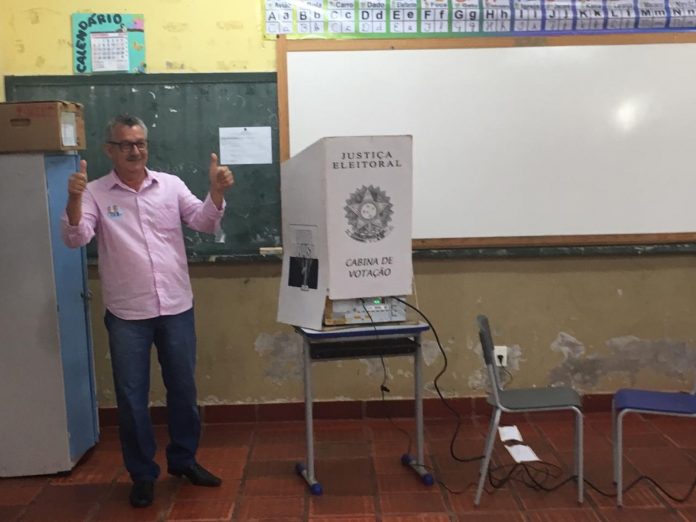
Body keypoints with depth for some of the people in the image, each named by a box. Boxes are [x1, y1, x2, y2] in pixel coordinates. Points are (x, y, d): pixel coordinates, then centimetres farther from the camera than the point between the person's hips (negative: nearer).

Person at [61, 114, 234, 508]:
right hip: (127, 314, -2)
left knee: (183, 389, 13)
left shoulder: (171, 185, 3)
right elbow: (75, 239, -12)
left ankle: (184, 460, 33)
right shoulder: (96, 193, -2)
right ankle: (143, 474, 24)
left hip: (177, 308, 2)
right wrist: (74, 199, -30)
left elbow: (204, 222, -4)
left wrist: (217, 191, -23)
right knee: (132, 396, 7)